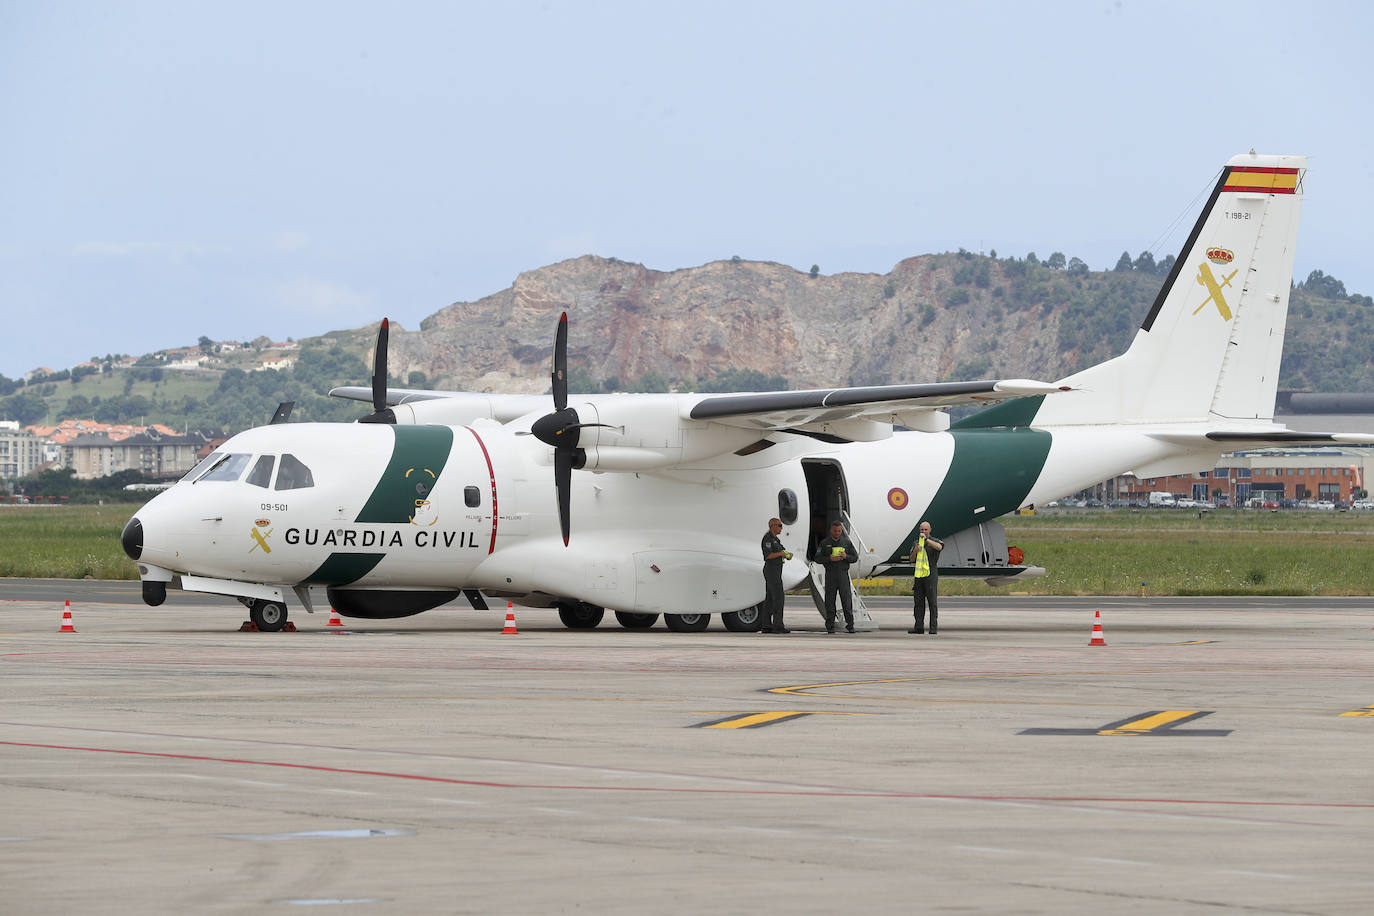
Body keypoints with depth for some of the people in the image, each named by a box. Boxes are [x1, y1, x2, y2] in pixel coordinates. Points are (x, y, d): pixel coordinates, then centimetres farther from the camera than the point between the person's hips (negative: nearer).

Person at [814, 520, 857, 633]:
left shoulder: (847, 542, 10)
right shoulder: (824, 543, 8)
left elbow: (855, 557, 10)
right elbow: (818, 558, 2)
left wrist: (846, 556, -10)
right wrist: (830, 559, -14)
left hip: (843, 574, 0)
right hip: (830, 574, 0)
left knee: (847, 600, -6)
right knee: (830, 601, -1)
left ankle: (850, 625, -4)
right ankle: (830, 626, 3)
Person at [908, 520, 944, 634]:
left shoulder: (934, 541, 1)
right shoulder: (916, 542, 15)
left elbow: (939, 547, -23)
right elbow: (912, 560, 10)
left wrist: (926, 539, -28)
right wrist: (915, 551, -11)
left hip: (931, 576, -5)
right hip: (919, 575, 5)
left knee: (932, 602, -7)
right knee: (919, 602, 4)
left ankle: (933, 628, -8)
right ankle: (919, 627, 7)